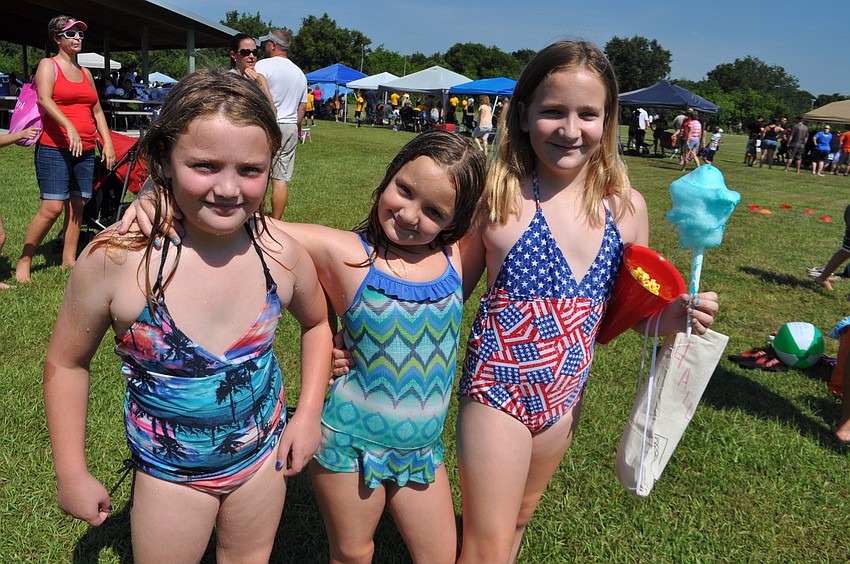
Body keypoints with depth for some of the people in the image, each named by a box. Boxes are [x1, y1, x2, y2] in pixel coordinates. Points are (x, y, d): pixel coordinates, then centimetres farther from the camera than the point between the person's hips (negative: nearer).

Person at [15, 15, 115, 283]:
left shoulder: (85, 73, 20)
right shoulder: (48, 65, 2)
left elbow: (97, 111, 22)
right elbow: (44, 99, -15)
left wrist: (107, 143, 10)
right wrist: (69, 127, -30)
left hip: (85, 151, 6)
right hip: (54, 148, -6)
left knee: (77, 206, 5)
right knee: (52, 208, -12)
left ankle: (69, 259, 13)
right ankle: (24, 261, 0)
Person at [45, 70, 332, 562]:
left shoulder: (283, 255, -18)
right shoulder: (116, 258, -24)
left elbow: (317, 323, 3)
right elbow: (66, 363, -8)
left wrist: (309, 414, -2)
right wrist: (73, 474, -3)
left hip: (263, 456, 2)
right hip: (169, 471, -2)